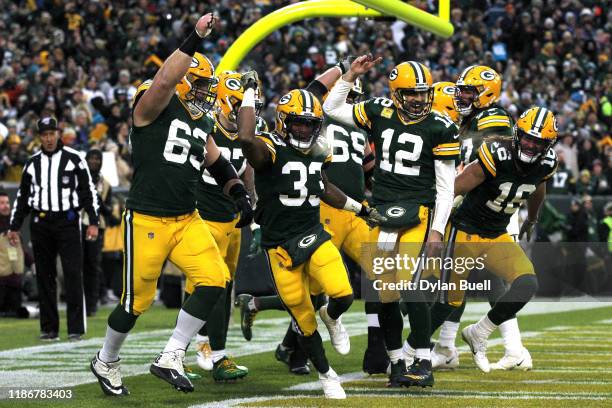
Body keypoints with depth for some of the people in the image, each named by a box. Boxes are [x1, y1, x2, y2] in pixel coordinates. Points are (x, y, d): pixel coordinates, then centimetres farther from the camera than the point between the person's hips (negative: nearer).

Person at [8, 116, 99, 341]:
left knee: (73, 274, -10)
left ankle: (76, 328, -9)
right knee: (44, 276, 4)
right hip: (40, 223, 3)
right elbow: (22, 196, 18)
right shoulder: (32, 163, 12)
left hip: (67, 222, -3)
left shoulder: (74, 159, 3)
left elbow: (88, 192, 3)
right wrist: (14, 227, 15)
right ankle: (49, 328, 9)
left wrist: (93, 222, -4)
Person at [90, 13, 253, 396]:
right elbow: (163, 81, -33)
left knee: (215, 280, -11)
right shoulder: (154, 105, -10)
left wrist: (241, 193, 13)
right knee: (138, 300, 1)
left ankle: (170, 359, 0)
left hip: (188, 220, 7)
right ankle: (106, 362, 28)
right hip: (147, 219, -7)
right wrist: (194, 42, -39)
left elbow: (217, 163, 27)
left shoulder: (203, 122, 14)